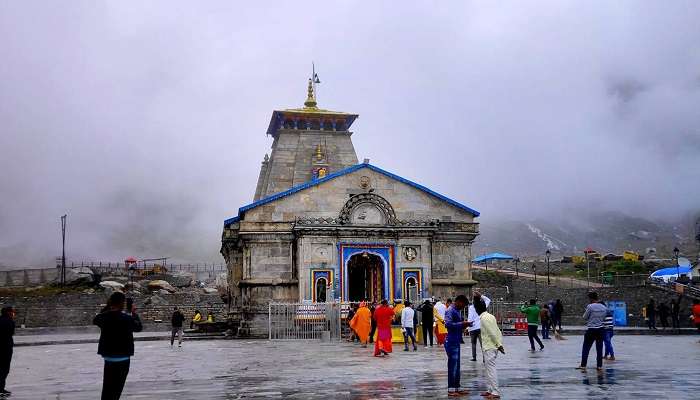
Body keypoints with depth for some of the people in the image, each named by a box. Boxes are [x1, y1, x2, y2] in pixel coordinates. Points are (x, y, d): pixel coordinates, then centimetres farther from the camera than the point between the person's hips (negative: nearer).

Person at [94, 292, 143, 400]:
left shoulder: (103, 316, -5)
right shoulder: (127, 318, -17)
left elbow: (95, 320, 19)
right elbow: (138, 327, 1)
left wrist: (107, 307, 18)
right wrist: (134, 313, 13)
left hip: (107, 356, 5)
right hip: (122, 357, -5)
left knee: (108, 386, 18)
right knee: (116, 388, 3)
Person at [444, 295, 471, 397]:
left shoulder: (458, 311, 15)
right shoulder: (450, 311, -15)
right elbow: (448, 324, -27)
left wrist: (464, 324, 6)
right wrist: (462, 324, -24)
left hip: (456, 342, 10)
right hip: (451, 342, -10)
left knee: (457, 366, 14)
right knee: (452, 366, -5)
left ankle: (457, 388, 22)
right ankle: (451, 390, 1)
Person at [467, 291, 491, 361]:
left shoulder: (471, 307, -5)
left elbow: (470, 318, -9)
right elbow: (488, 300, 21)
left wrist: (469, 328, -5)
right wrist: (481, 295, 11)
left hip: (473, 328, -1)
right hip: (481, 327, 1)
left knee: (473, 343, 14)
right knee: (482, 343, -3)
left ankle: (474, 357, 13)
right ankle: (484, 358, -12)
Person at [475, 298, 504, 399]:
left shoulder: (483, 318, -16)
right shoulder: (489, 316, 12)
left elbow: (492, 333, -20)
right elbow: (497, 331, 13)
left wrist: (499, 345, -17)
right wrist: (500, 344, 13)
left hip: (489, 348, -10)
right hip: (492, 347, 10)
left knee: (491, 369, -6)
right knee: (489, 369, 15)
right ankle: (489, 390, 22)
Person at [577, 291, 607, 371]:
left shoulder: (590, 306, -14)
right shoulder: (604, 307, 3)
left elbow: (585, 317, -6)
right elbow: (604, 318, 12)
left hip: (591, 329, -5)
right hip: (600, 329, 5)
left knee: (586, 348, 3)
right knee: (599, 348, 11)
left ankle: (583, 365, 3)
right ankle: (599, 366, 12)